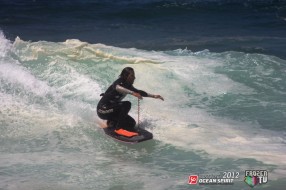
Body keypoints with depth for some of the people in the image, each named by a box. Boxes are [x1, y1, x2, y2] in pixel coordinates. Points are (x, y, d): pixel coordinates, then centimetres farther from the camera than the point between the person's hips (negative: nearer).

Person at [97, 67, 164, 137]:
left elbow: (138, 92, 21)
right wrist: (132, 93, -54)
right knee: (126, 104, -28)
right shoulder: (119, 82, -18)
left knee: (132, 123, 5)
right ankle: (119, 128, -26)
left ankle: (112, 123, 19)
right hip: (103, 109, -9)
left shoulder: (127, 86, 7)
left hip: (112, 109, 9)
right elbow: (117, 88, -43)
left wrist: (154, 96, 16)